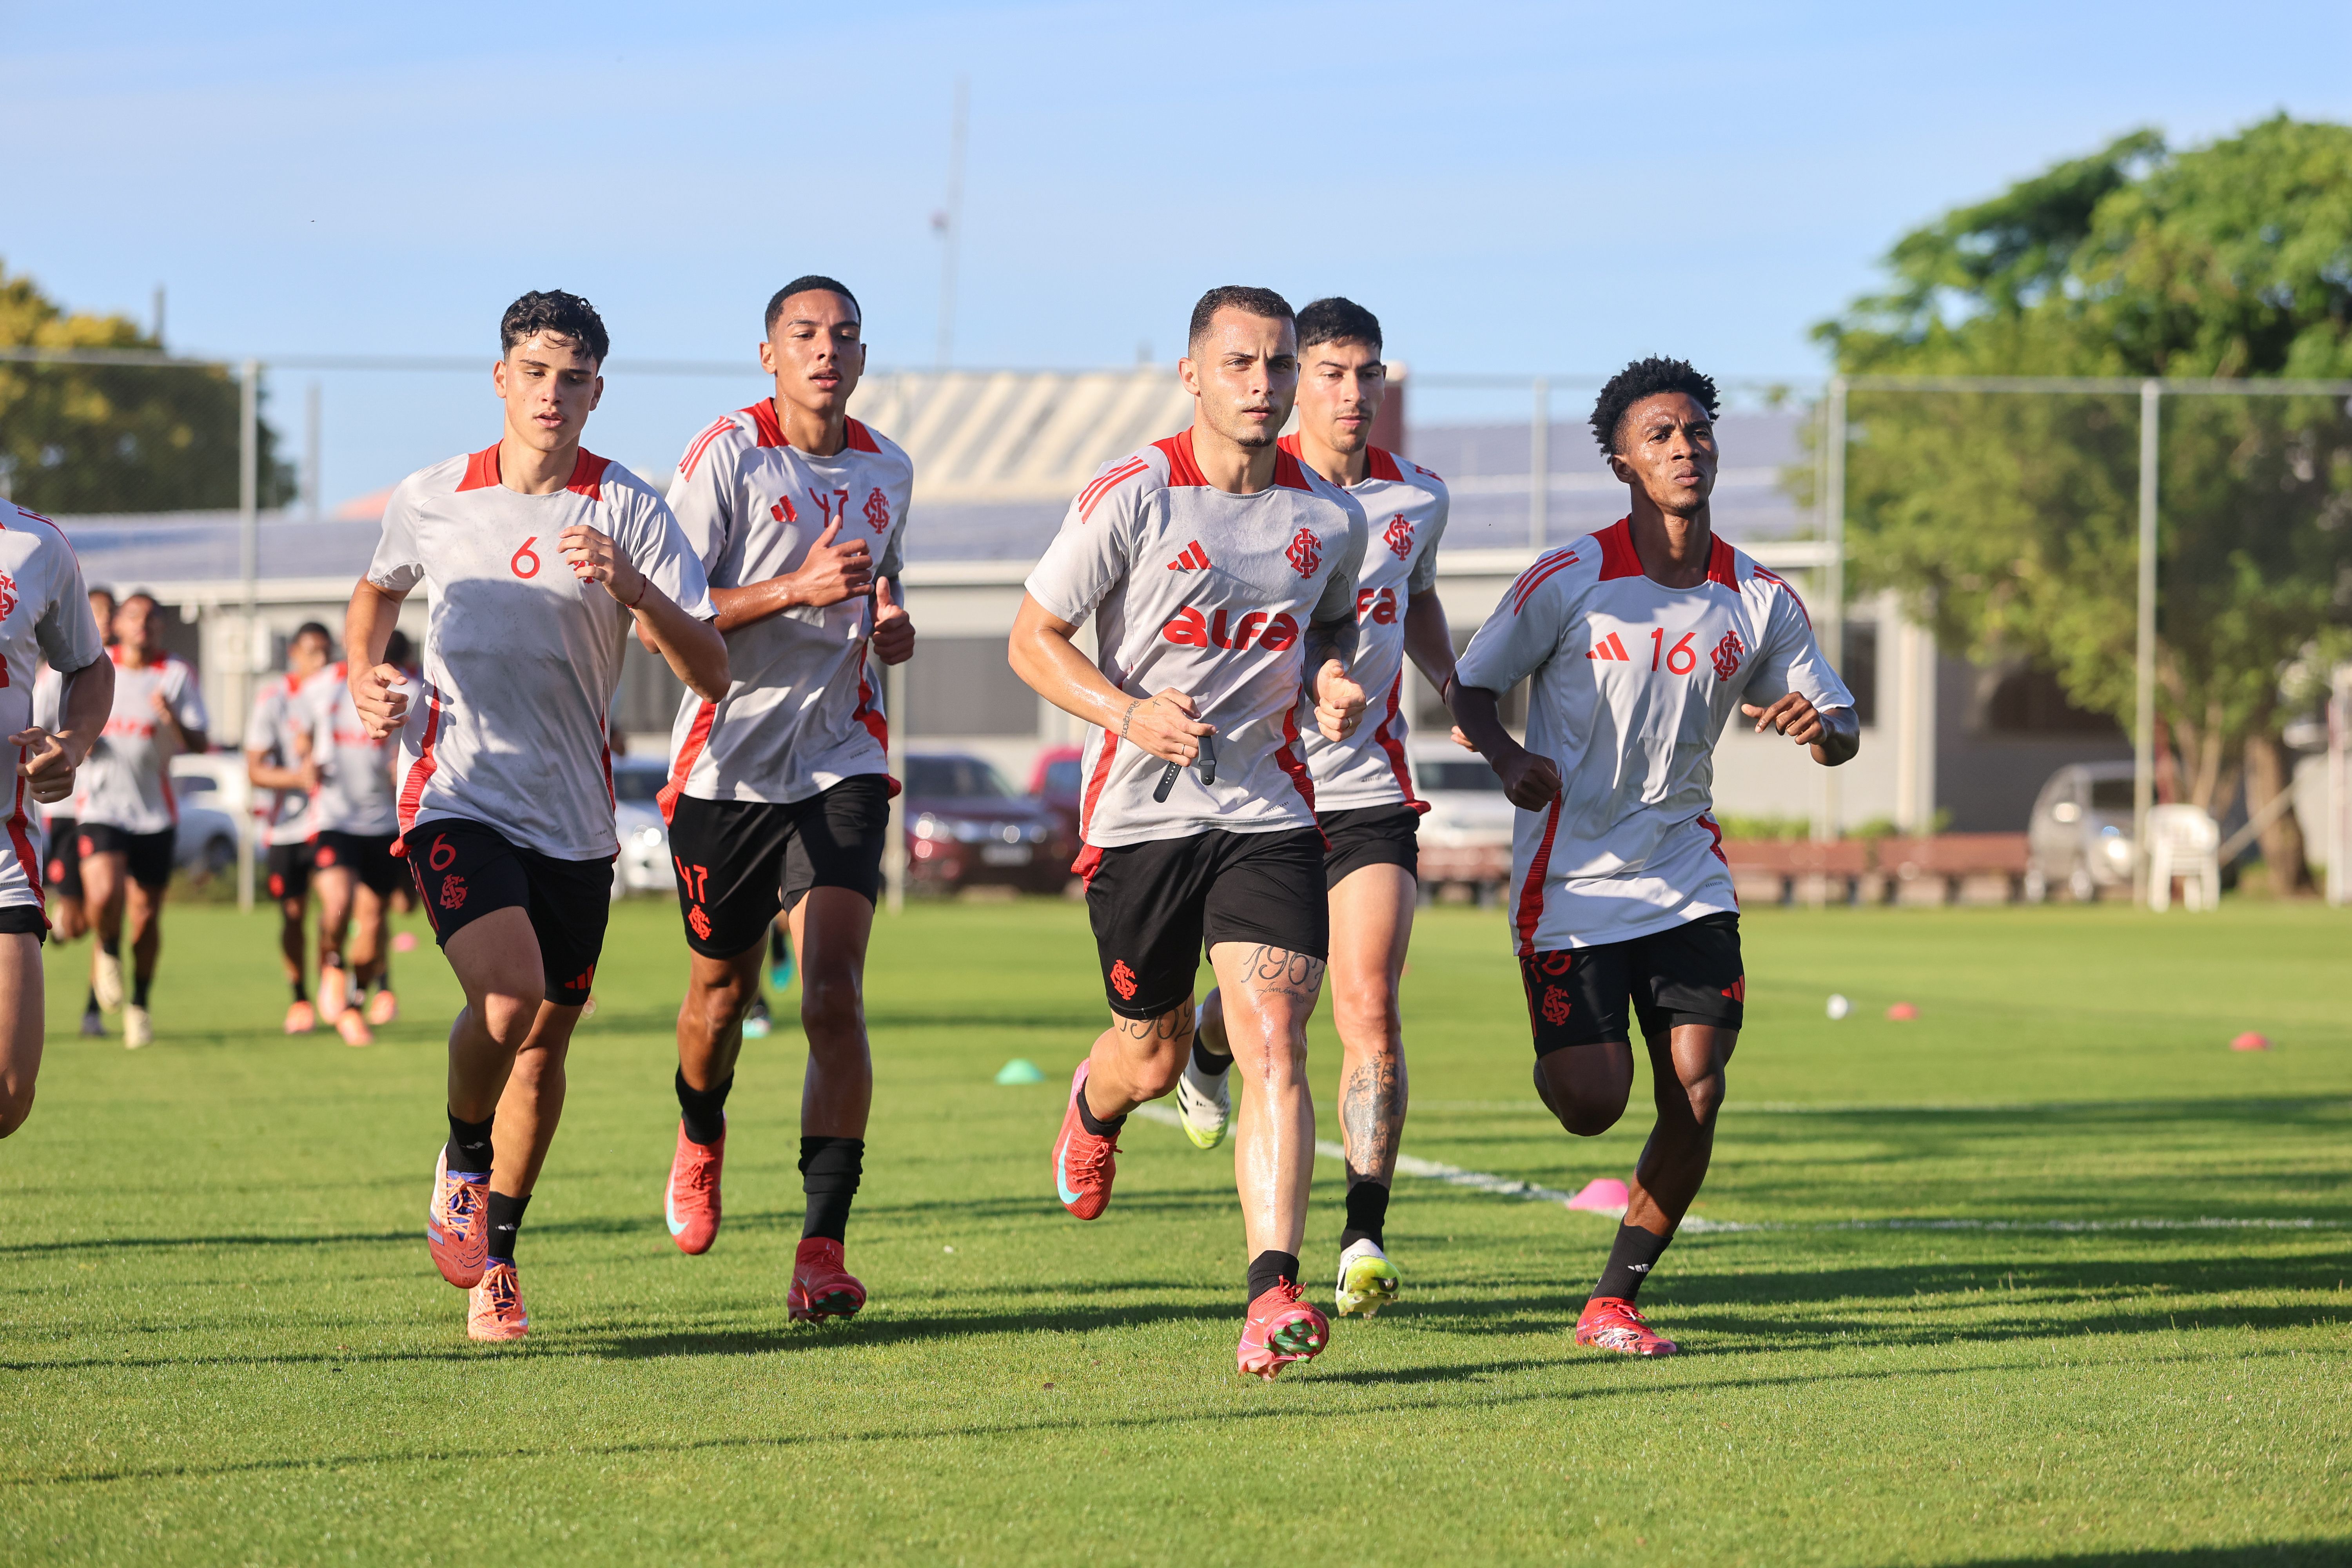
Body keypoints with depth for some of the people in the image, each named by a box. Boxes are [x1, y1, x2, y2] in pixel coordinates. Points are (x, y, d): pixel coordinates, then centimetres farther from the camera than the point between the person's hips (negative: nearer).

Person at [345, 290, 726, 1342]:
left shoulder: (630, 513, -3)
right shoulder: (430, 502, 2)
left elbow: (710, 675, -9)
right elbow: (377, 593, 25)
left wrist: (634, 591, -26)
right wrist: (365, 679, 5)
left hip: (574, 820, 2)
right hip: (455, 797, -2)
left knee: (544, 1040, 8)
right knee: (507, 995, -24)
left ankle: (495, 1261, 28)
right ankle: (462, 1164, 5)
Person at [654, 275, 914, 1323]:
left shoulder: (886, 471, 9)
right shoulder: (726, 457, -8)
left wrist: (890, 626, 5)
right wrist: (796, 588, -23)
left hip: (841, 766, 2)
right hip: (727, 762, -2)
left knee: (834, 997, -14)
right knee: (721, 993, 13)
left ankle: (824, 1246, -16)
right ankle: (700, 1138, 47)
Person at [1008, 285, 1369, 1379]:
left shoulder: (1331, 518, 4)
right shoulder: (1132, 499, -8)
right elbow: (1032, 638, -3)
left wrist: (1333, 682, 0)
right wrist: (1128, 713, -19)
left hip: (1269, 813, 2)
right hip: (1141, 816, -2)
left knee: (1272, 1044, -15)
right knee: (1154, 1056, 12)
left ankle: (1273, 1293, -22)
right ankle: (1093, 1112, 51)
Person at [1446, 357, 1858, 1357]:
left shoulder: (1759, 599, 3)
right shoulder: (1569, 582, -8)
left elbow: (1841, 729, 8)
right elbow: (1468, 687, 0)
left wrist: (1821, 725, -17)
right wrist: (1508, 758, -21)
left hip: (1688, 879, 3)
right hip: (1572, 882, -3)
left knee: (1696, 1096, -9)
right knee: (1591, 1105, -9)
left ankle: (1614, 1303, 7)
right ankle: (1562, 1053, 30)